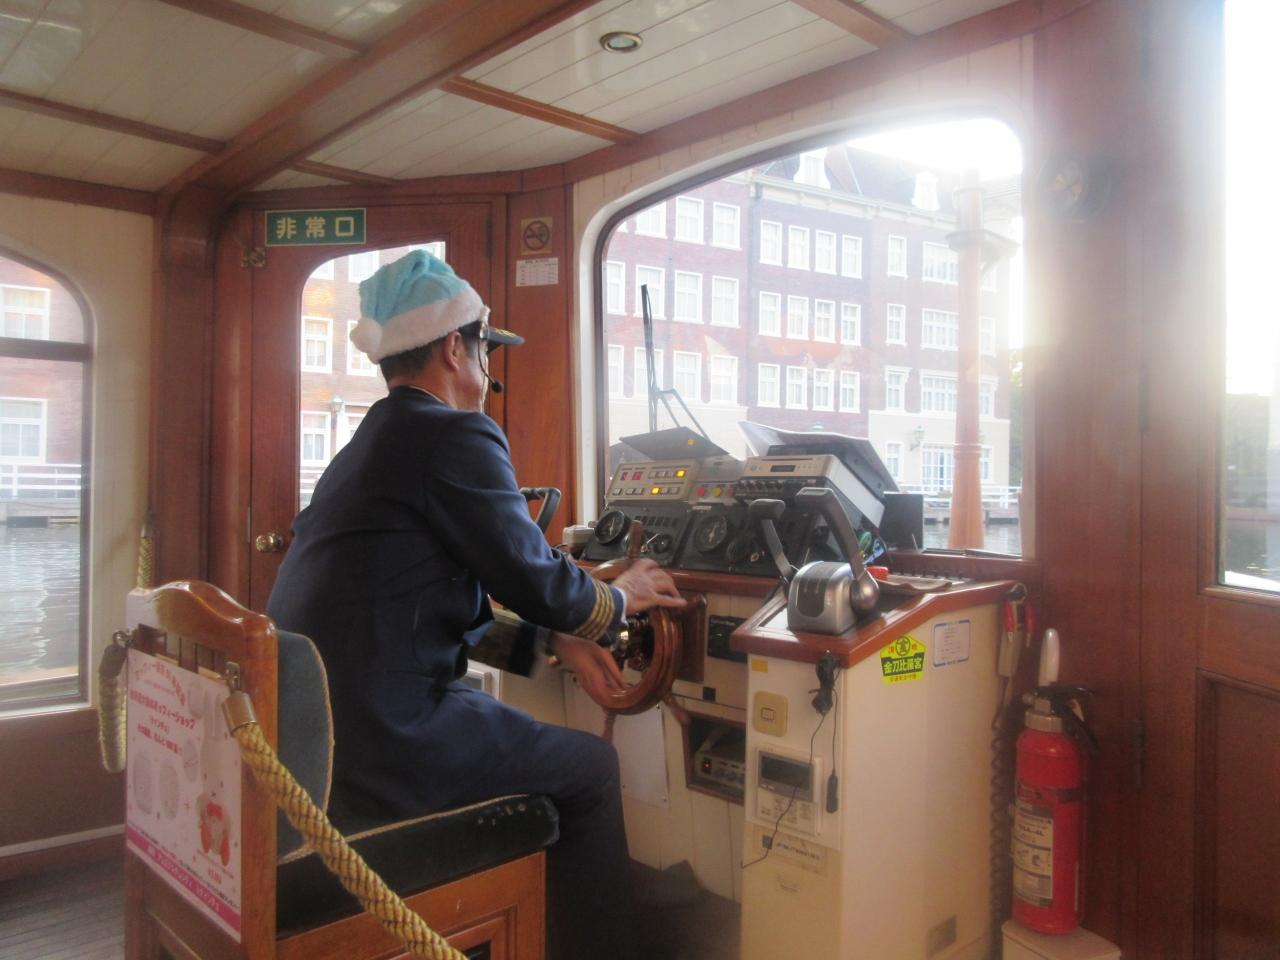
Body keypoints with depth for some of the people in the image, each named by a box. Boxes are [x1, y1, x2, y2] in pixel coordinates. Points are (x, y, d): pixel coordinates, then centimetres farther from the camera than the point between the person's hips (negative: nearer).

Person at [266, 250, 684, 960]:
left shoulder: (371, 442, 16)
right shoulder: (459, 436, -13)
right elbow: (534, 579, -12)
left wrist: (553, 643, 15)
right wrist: (620, 598, 8)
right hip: (383, 743, -9)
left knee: (548, 748, 26)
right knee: (591, 768, 9)